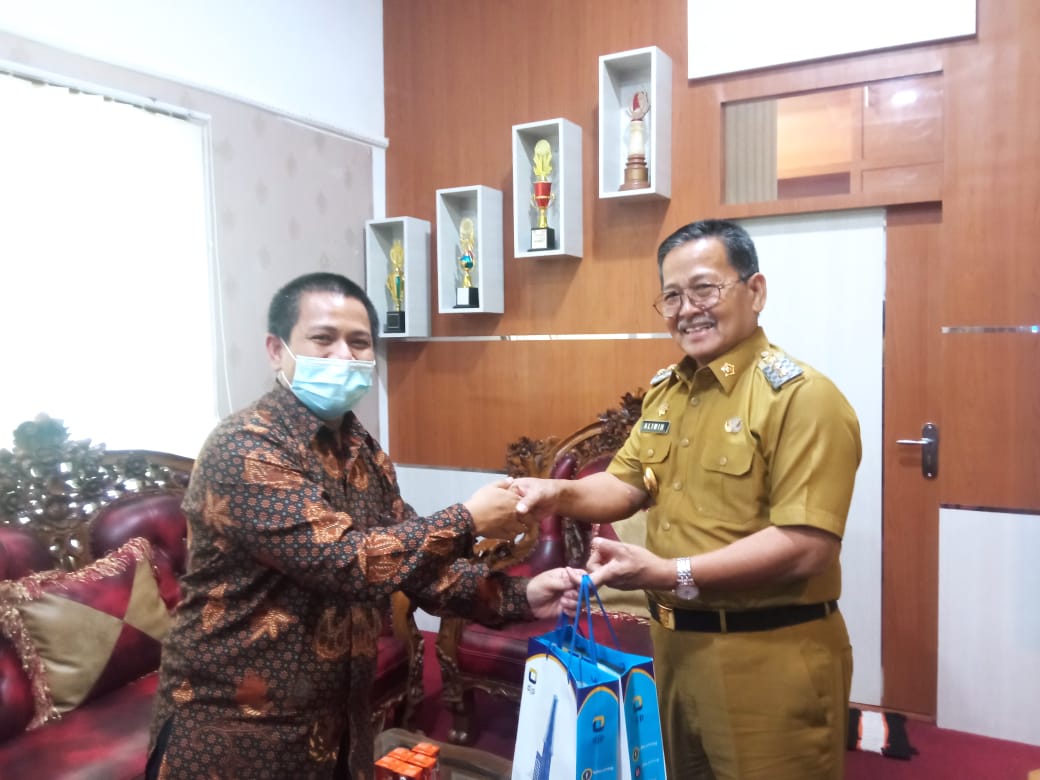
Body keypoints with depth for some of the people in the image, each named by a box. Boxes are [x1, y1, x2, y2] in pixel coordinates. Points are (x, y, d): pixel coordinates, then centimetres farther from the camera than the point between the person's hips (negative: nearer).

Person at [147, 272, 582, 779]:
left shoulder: (365, 455, 4)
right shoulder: (243, 449, -20)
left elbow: (410, 560, 4)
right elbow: (346, 562, -29)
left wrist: (519, 597, -9)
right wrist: (466, 522, -20)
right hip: (231, 728, -7)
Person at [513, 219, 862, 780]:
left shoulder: (802, 397, -17)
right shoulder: (665, 390, 8)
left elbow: (807, 547, -23)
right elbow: (626, 485, 11)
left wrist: (672, 574, -28)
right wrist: (561, 494, -10)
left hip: (768, 658, -7)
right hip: (674, 644, 7)